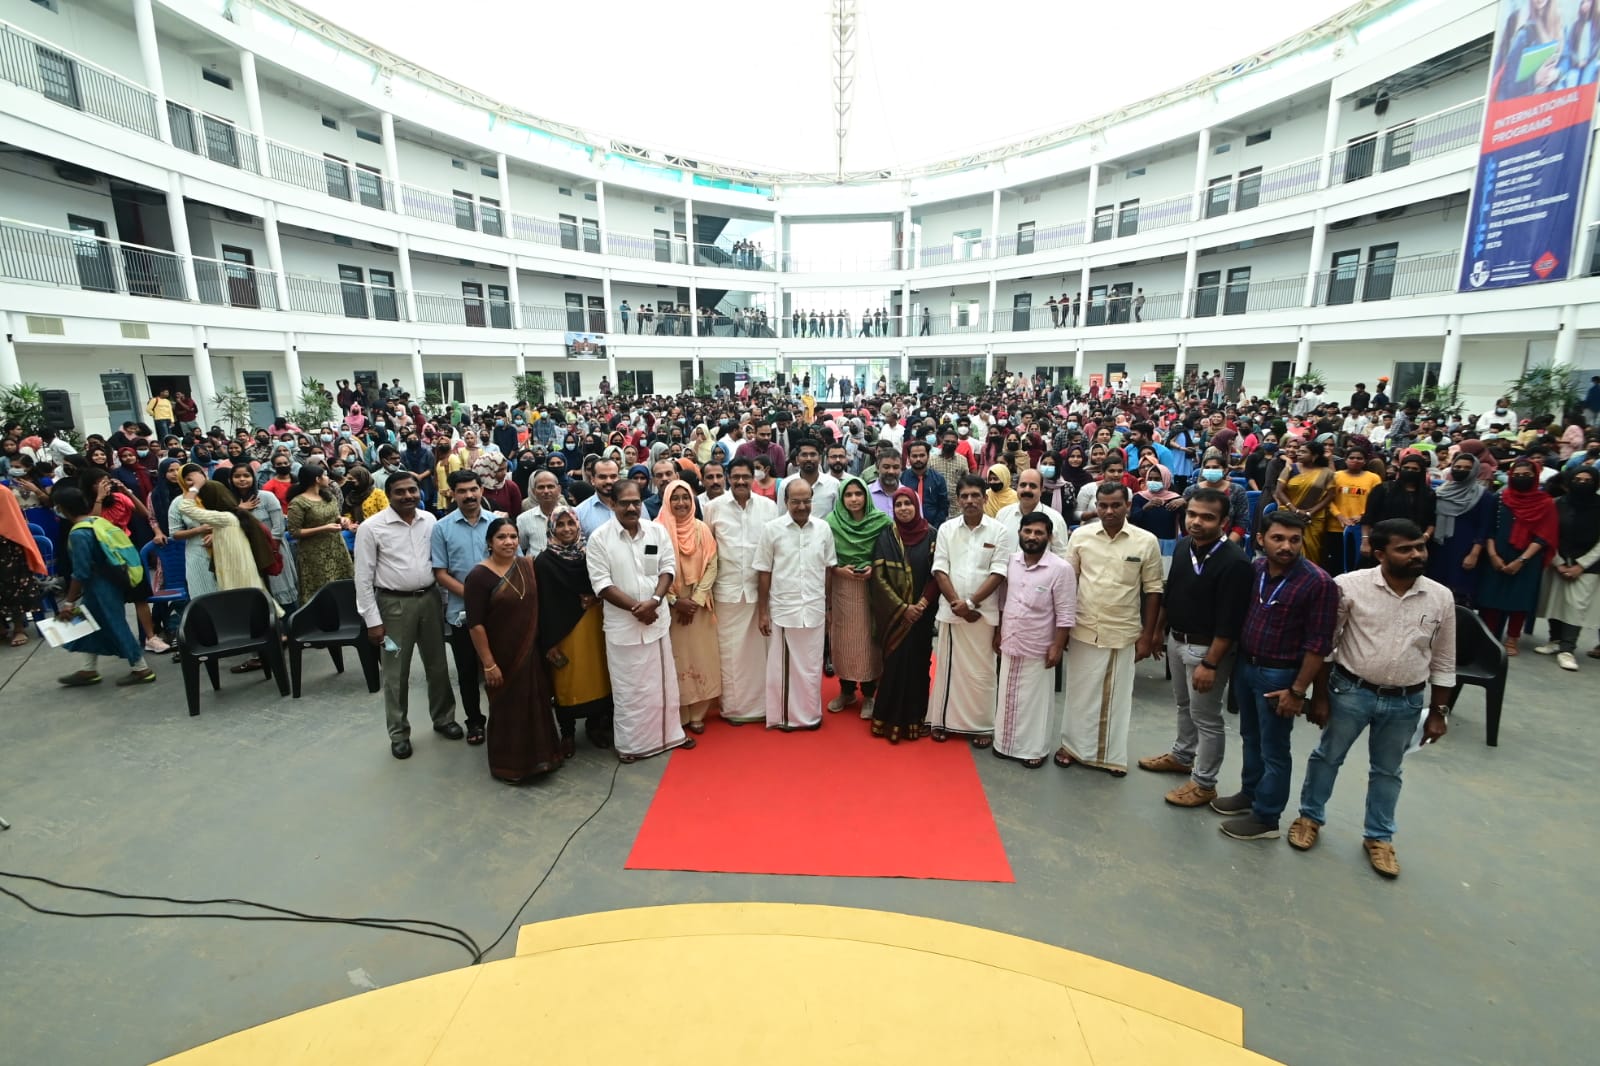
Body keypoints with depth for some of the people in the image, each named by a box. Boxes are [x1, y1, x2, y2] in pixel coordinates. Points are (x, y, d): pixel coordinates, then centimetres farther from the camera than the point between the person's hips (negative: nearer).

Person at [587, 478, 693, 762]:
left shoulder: (658, 531, 0)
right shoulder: (599, 538, -9)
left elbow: (668, 568, 1)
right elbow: (601, 584, -11)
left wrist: (654, 601, -15)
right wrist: (636, 607, -16)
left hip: (656, 619, 3)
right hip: (622, 624, -3)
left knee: (662, 680, 15)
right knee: (627, 686, 8)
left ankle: (669, 733, 31)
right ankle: (629, 743, 24)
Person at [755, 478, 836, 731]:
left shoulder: (824, 528, 1)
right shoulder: (771, 529, -5)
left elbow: (828, 569, 8)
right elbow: (764, 573, -2)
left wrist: (828, 606, 9)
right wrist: (762, 611, -3)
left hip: (814, 610, 2)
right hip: (782, 610, -2)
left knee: (812, 665, 12)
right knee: (782, 665, 9)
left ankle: (811, 714, 27)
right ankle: (784, 715, 23)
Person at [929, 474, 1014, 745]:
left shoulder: (999, 531, -2)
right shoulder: (946, 529, 4)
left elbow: (998, 573, -7)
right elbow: (940, 570, 0)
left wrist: (971, 603, -13)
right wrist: (957, 603, -10)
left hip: (984, 611, -2)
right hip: (951, 610, 2)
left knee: (981, 671, 5)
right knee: (947, 667, 9)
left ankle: (982, 725, 18)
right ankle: (943, 720, 21)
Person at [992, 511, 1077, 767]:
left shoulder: (1061, 568, -14)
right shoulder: (1010, 561, 1)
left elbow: (1066, 614, -13)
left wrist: (1057, 646, -14)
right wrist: (998, 632, 11)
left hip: (1038, 648, -5)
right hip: (1010, 644, 5)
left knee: (1035, 700, 8)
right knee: (1008, 696, 16)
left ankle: (1034, 748, 24)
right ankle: (1007, 742, 31)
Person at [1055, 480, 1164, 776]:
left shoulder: (1146, 541, -6)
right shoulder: (1080, 535, -3)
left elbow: (1152, 590, 0)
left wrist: (1147, 636, -2)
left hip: (1123, 633, 0)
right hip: (1084, 630, 1)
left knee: (1117, 696, 12)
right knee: (1080, 692, 13)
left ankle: (1112, 755, 27)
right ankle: (1072, 745, 29)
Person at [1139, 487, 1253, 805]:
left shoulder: (1234, 562, -23)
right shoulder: (1183, 546, 0)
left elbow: (1229, 621, -23)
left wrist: (1210, 663, -23)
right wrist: (1158, 630, 16)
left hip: (1207, 647, -7)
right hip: (1176, 639, 8)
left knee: (1206, 716, 6)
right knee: (1184, 705, 24)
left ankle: (1204, 783, 21)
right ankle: (1182, 756, 44)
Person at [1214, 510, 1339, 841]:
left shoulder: (1319, 583, -19)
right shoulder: (1255, 568, -1)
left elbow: (1317, 644, -16)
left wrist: (1297, 690, -15)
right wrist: (1237, 660, 10)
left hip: (1278, 675, -6)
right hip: (1244, 665, 6)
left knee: (1274, 749, 9)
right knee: (1250, 737, 22)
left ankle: (1265, 817, 23)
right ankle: (1250, 793, 40)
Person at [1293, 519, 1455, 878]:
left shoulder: (1441, 598, -5)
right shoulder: (1350, 586, -15)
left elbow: (1443, 662, 5)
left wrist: (1437, 712, 5)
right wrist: (1319, 696, -6)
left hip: (1405, 701, 3)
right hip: (1350, 691, -2)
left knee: (1387, 771, 18)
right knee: (1327, 756, 14)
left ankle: (1378, 837, 36)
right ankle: (1310, 817, 34)